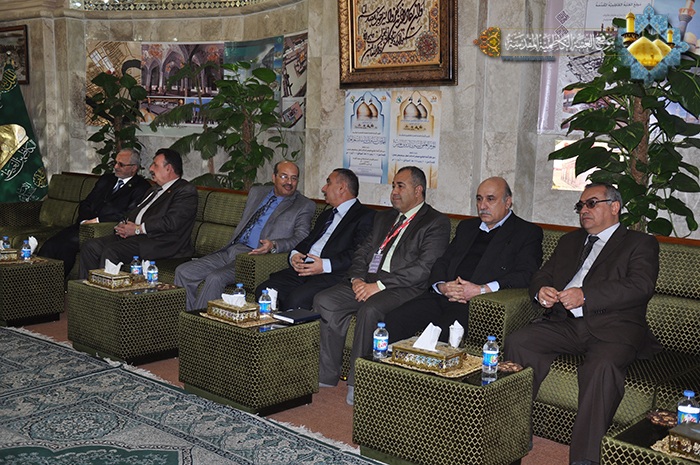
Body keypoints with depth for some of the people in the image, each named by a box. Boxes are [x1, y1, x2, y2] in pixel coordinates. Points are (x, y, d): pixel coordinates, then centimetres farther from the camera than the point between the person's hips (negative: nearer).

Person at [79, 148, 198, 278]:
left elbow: (172, 222, -16)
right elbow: (136, 212, 24)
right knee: (90, 246, -6)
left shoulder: (187, 191, -3)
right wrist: (123, 225, 1)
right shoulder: (154, 190, 28)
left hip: (159, 243, -9)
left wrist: (138, 229, -16)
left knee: (110, 250, -27)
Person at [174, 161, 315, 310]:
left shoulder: (304, 205, 3)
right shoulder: (256, 192, 21)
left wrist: (274, 245, -26)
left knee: (216, 278, -30)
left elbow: (302, 238, -10)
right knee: (183, 271, -7)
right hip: (230, 251, 7)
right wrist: (230, 247, 16)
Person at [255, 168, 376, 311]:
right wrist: (294, 255, 3)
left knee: (296, 299, -32)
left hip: (333, 275, -8)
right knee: (263, 291, -13)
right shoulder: (326, 215, 32)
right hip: (303, 268, 8)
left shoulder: (367, 215, 2)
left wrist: (326, 265, -21)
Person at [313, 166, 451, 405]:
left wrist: (380, 285, -19)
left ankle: (358, 382, -21)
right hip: (367, 282, 7)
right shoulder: (384, 217, 25)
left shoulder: (437, 222, 0)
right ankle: (328, 376, -10)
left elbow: (424, 268, -12)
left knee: (369, 310, -35)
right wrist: (357, 278, -2)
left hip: (404, 288, -7)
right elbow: (363, 252, 21)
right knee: (324, 300, -16)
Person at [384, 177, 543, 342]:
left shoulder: (528, 233, 9)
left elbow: (525, 275, -5)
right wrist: (441, 285, -3)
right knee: (393, 321, -18)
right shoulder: (466, 226, 27)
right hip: (442, 296, 5)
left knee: (440, 333, -34)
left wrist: (481, 290, -15)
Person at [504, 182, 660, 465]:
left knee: (603, 367, -36)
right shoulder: (569, 242, 29)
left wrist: (585, 295, -20)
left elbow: (640, 287, -8)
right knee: (517, 342, -21)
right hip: (565, 324, 5)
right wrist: (541, 291, -6)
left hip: (612, 328, -5)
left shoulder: (641, 244, 11)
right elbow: (541, 276, 22)